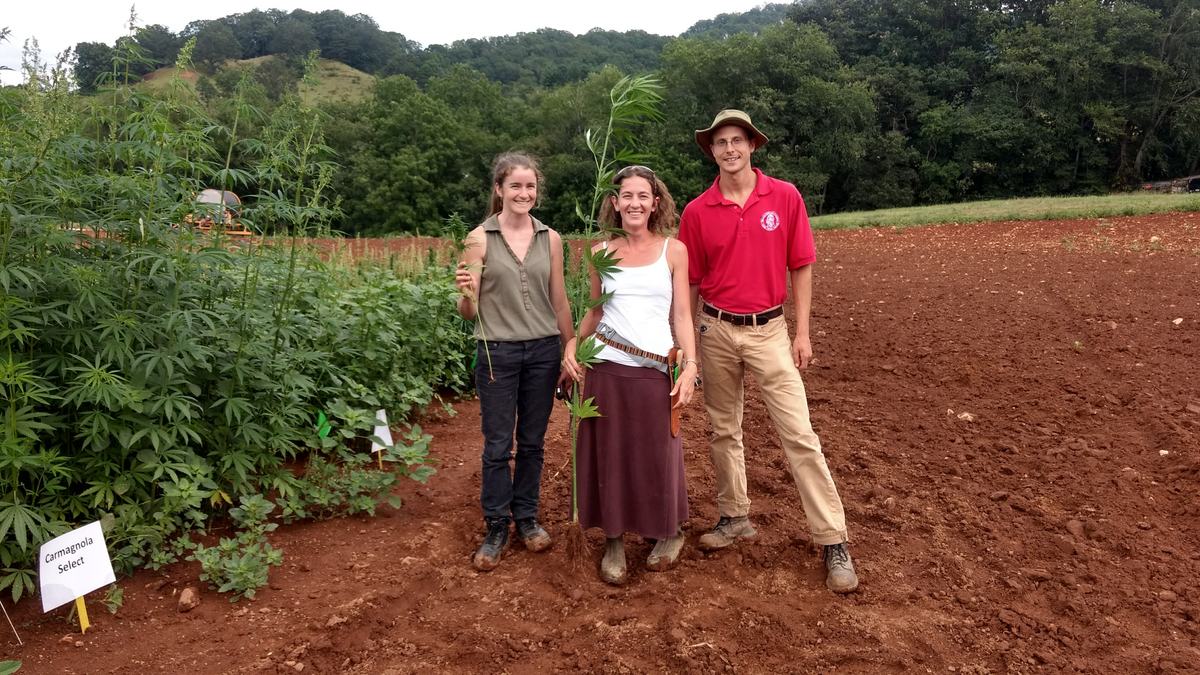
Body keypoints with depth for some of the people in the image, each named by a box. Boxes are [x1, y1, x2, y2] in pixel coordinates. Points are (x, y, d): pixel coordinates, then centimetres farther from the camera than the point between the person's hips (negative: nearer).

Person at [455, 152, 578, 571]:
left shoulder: (550, 239, 4)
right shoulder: (479, 238, -4)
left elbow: (560, 304, 11)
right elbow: (469, 313, -2)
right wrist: (466, 294, -24)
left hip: (542, 351, 3)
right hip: (497, 353, -2)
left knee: (532, 441, 12)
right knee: (497, 446, 4)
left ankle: (527, 518, 29)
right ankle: (496, 529, 19)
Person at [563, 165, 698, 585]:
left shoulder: (674, 251, 3)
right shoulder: (601, 253, 7)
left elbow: (682, 314, 1)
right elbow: (594, 312, 13)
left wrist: (690, 366, -8)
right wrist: (571, 346, -2)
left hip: (656, 370, -1)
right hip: (606, 366, 2)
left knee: (657, 454, 7)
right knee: (609, 453, 6)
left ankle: (668, 532, 32)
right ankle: (614, 541, 24)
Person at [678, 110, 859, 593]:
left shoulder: (785, 197, -3)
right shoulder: (697, 211, -1)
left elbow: (801, 267, 1)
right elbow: (690, 282, 5)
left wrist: (802, 332, -3)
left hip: (769, 330, -2)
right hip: (716, 331, 2)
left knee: (799, 435, -4)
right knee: (724, 430, 13)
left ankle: (833, 541, 3)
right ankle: (735, 517, 30)